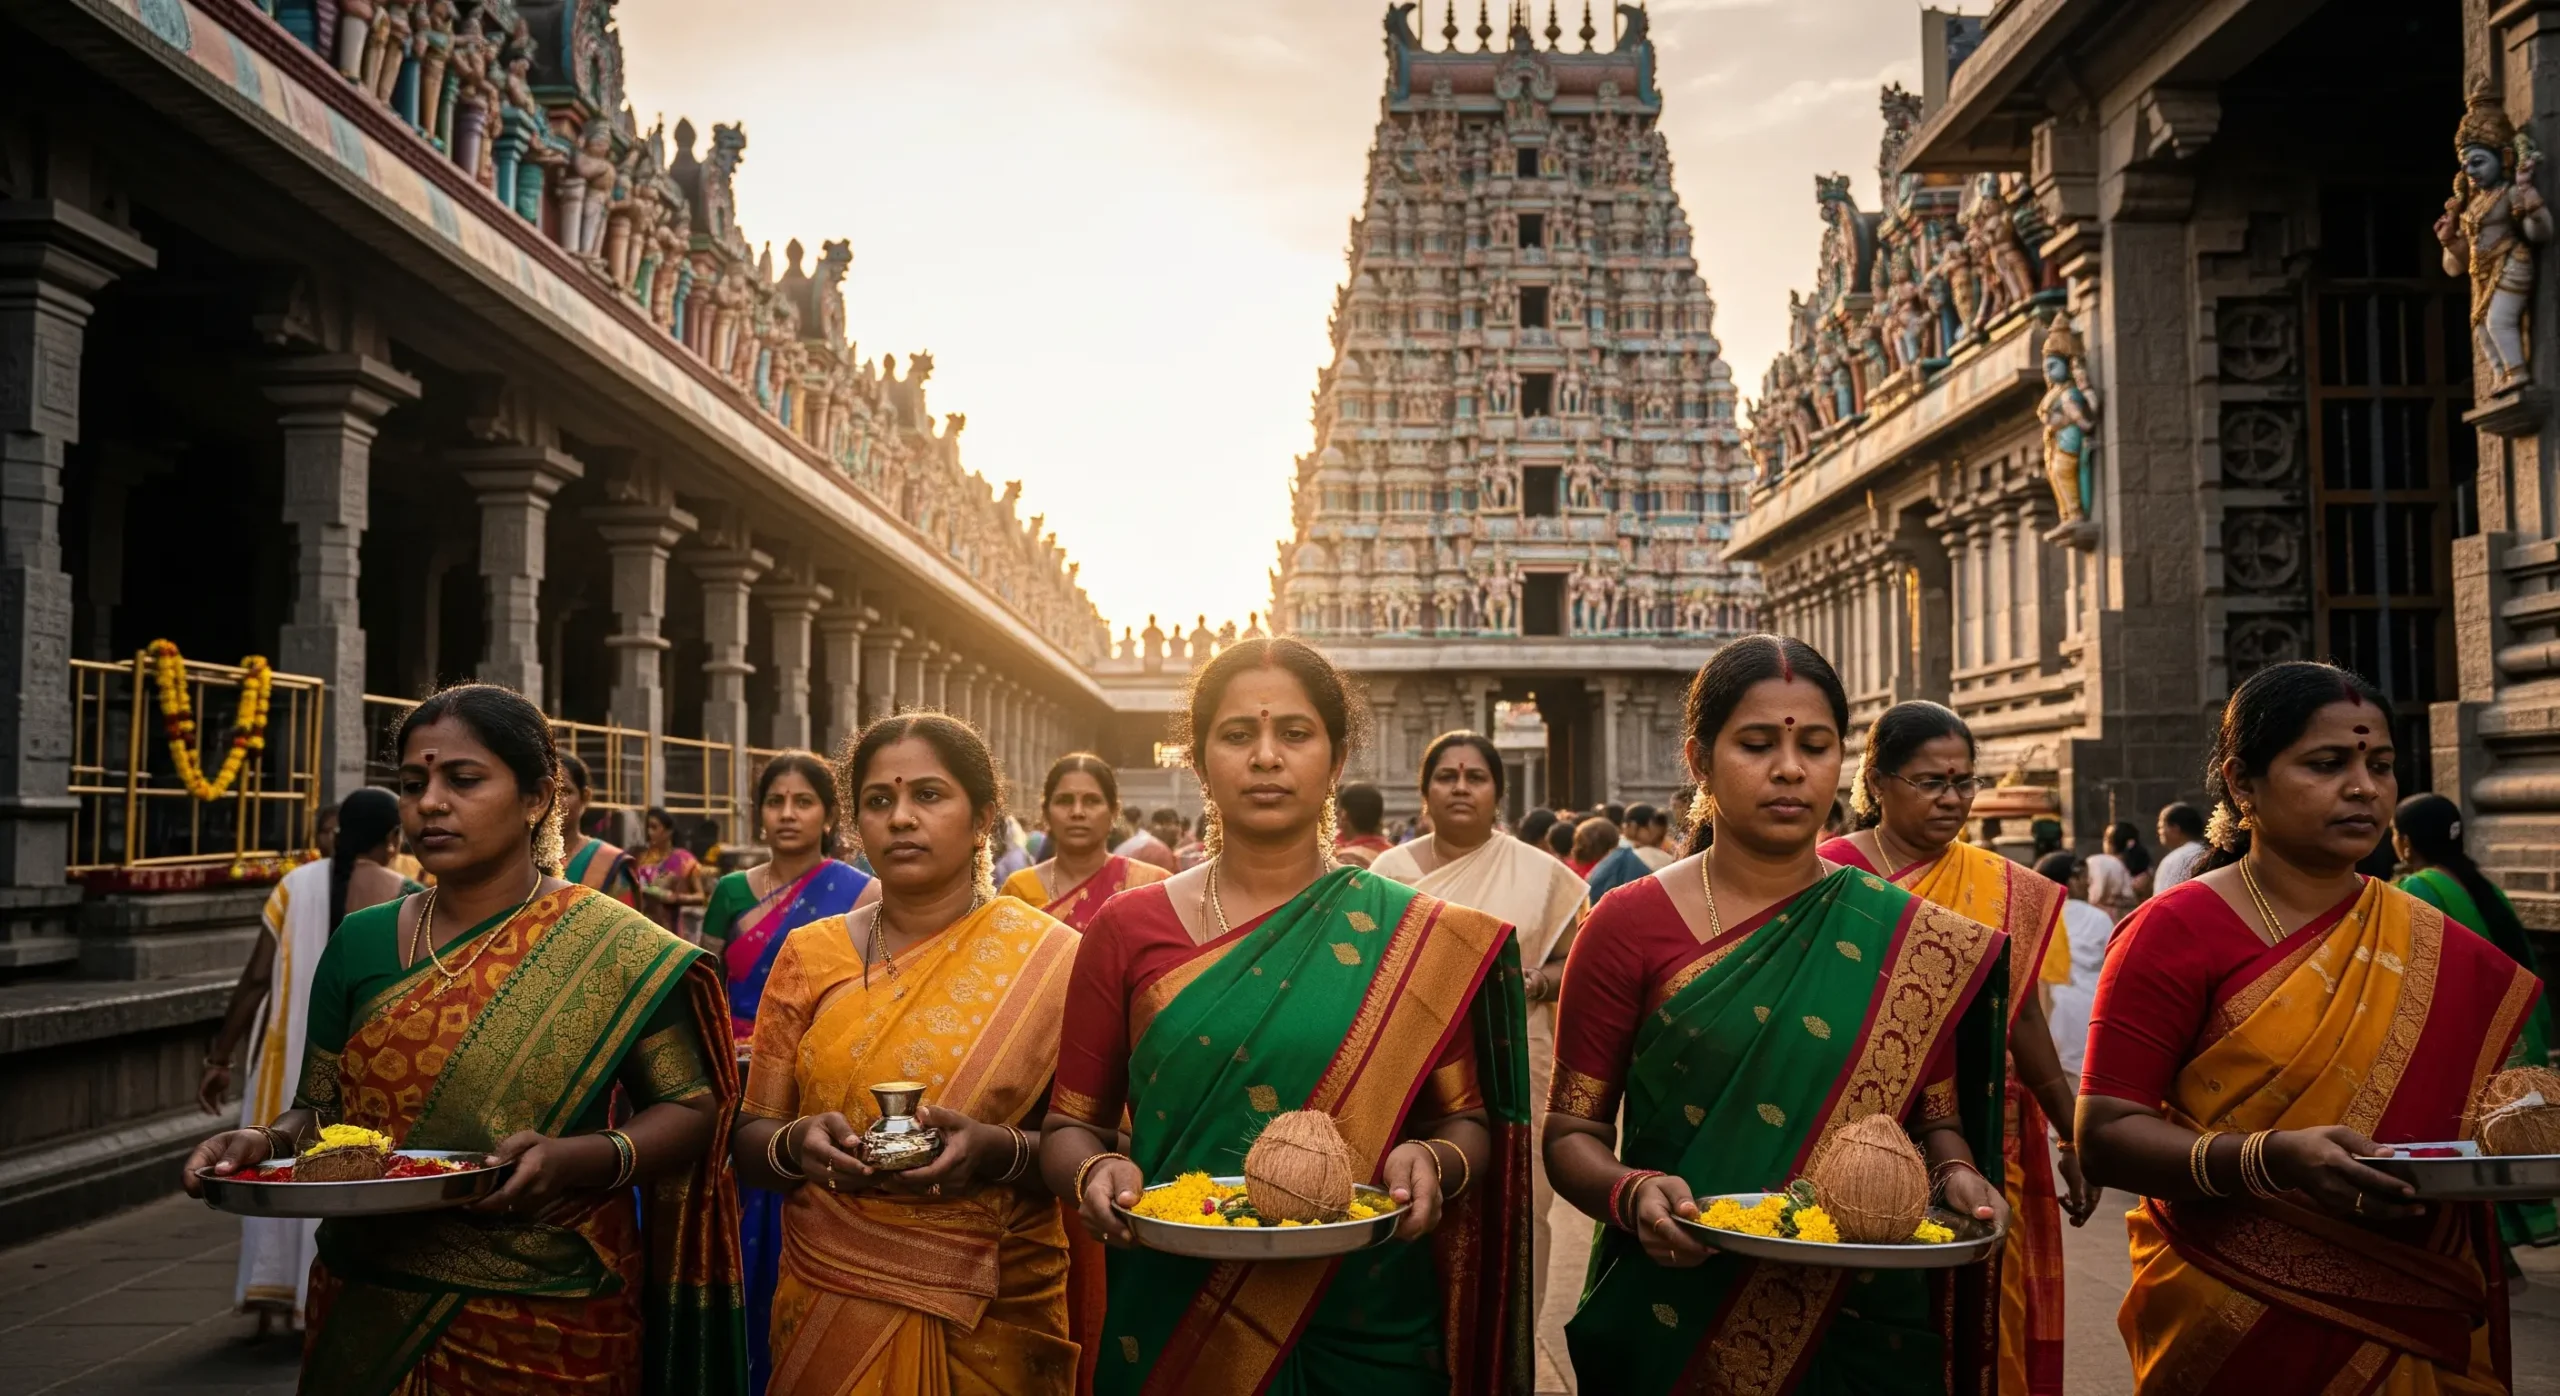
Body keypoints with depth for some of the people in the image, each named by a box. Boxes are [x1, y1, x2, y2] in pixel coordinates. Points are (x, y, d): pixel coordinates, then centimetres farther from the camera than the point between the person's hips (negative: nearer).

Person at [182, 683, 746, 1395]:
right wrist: (267, 1141, -13)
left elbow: (690, 1107, -8)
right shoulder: (361, 943, 3)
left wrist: (576, 1160, -25)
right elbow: (320, 1109, 9)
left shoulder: (613, 949, -10)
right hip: (370, 1309, 4)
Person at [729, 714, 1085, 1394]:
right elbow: (748, 1140, 3)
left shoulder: (1050, 962, -7)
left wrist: (999, 1151, -25)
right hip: (830, 1306, 2)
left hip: (995, 1313, -2)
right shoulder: (809, 955, 1)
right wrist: (796, 1144, -18)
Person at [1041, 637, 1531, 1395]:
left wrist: (1434, 1162, -19)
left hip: (1367, 1331, 0)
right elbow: (1070, 1125, 3)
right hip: (1172, 1326, 1)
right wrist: (1095, 1173, -18)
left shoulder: (1417, 939, -3)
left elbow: (1469, 1121, 2)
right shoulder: (1127, 931, -1)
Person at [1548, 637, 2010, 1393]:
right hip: (1673, 1324, -2)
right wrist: (1632, 1193, -24)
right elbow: (1571, 1133, -5)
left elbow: (1939, 1120, 5)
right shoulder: (1628, 928, -7)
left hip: (1863, 1324, 2)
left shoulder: (1910, 940, -1)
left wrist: (1957, 1176, -16)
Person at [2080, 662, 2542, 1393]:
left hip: (2415, 1334, 4)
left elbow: (2461, 1123, 10)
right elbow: (2104, 1137, -16)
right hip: (2236, 1328, -4)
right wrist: (2272, 1160, -31)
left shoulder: (2441, 955, 3)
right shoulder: (2176, 934, -12)